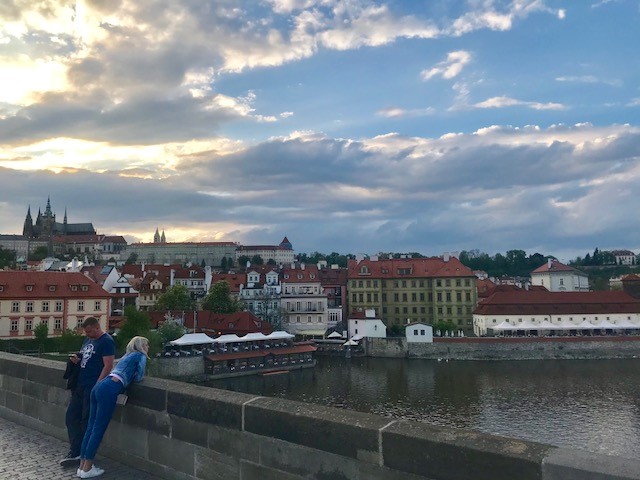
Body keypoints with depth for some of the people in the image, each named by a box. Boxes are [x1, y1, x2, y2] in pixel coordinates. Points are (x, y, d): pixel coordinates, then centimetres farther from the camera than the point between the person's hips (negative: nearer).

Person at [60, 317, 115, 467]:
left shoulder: (106, 341, -13)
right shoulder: (88, 340, 15)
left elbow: (108, 366, -18)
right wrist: (77, 359, 3)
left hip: (93, 387, -9)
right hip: (80, 385, 9)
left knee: (87, 421, -1)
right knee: (71, 417, 9)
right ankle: (75, 453, 17)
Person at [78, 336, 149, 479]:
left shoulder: (127, 356, 31)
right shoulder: (140, 356, 9)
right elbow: (138, 377, 6)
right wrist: (133, 376, 24)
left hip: (99, 386, 8)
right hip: (109, 390, -8)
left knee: (91, 427, 9)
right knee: (98, 430, -4)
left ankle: (82, 466, 13)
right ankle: (87, 469, 0)